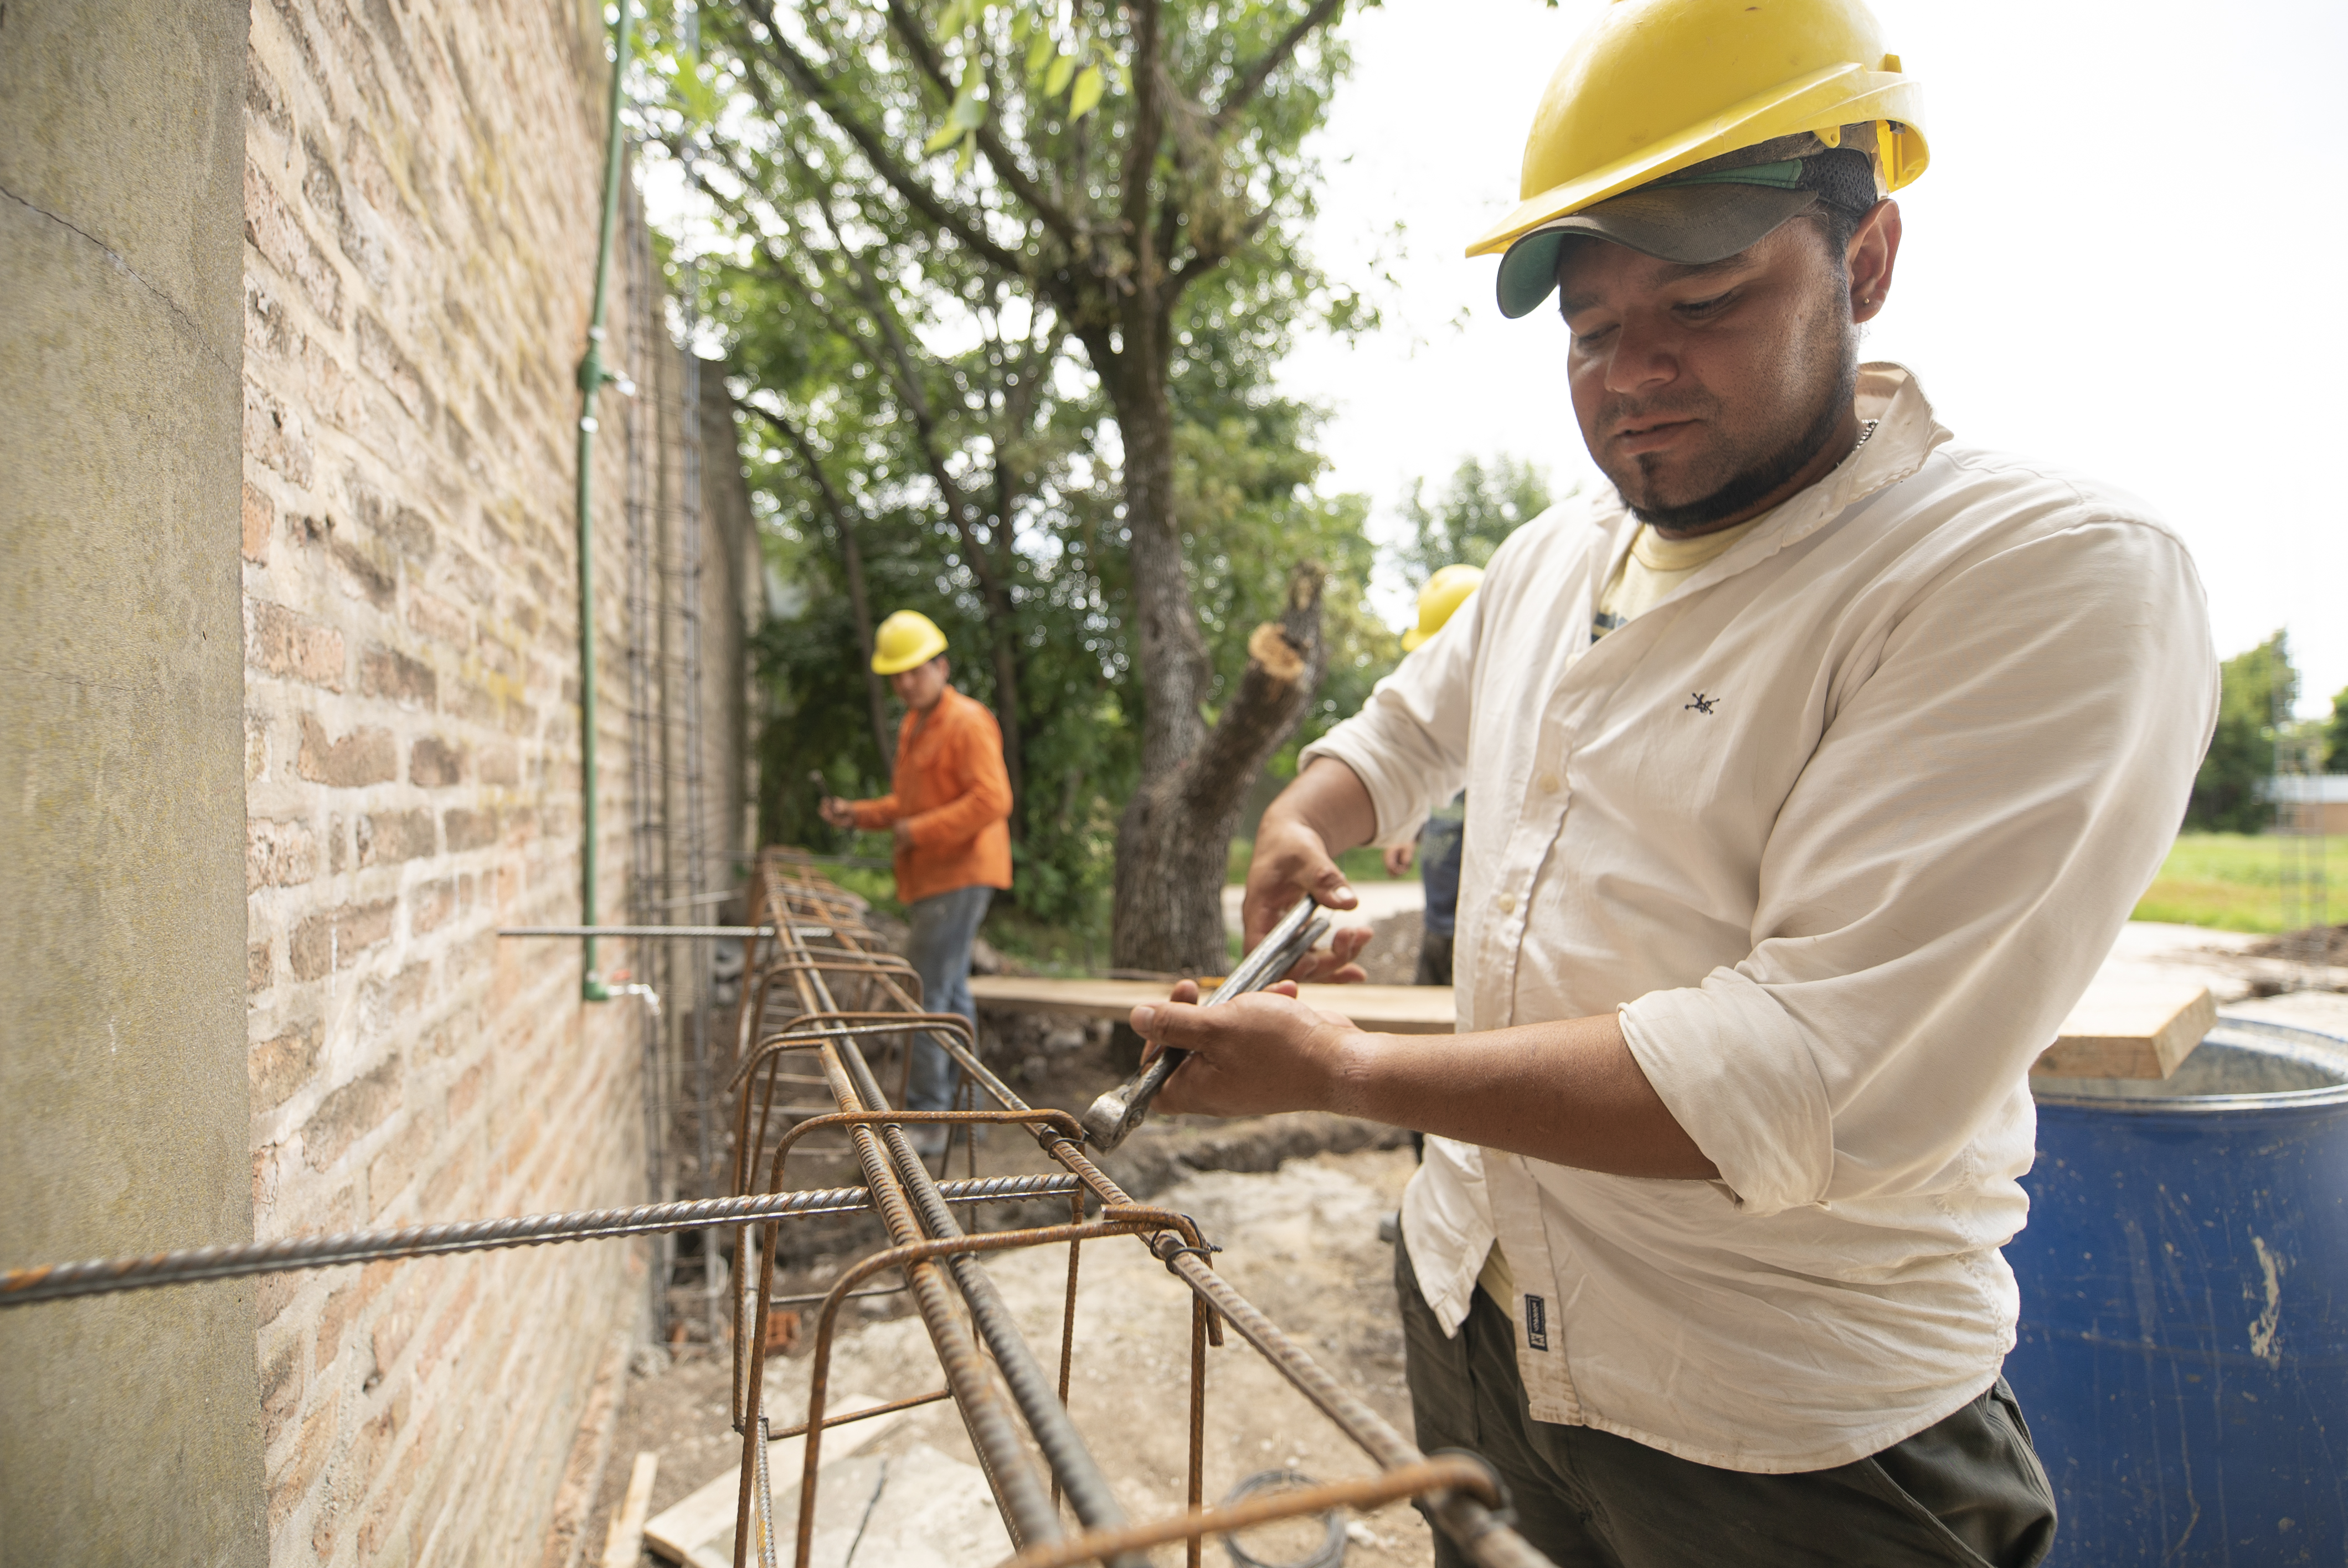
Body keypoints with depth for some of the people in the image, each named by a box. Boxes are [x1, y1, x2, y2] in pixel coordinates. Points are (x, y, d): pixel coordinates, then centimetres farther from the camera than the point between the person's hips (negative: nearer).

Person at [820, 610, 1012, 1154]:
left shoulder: (968, 723, -12)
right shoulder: (913, 726, 18)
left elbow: (992, 800, -22)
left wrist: (921, 831, -20)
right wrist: (857, 814, 9)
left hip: (959, 877, -10)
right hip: (930, 879, 10)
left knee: (925, 995, -10)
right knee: (950, 992, 15)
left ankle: (925, 1116, -3)